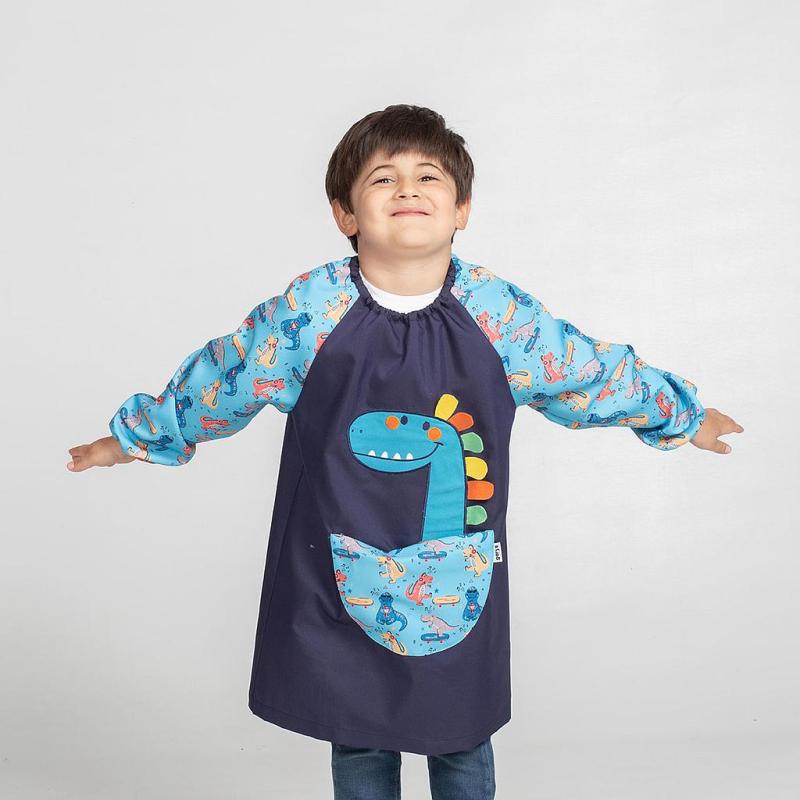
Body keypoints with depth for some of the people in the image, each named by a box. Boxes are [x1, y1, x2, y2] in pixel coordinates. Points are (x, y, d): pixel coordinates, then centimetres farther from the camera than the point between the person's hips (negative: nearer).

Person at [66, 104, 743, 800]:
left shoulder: (499, 313, -7)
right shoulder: (310, 310, -10)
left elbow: (593, 371, 8)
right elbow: (217, 380, 5)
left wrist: (683, 416, 20)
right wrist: (139, 435, 17)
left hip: (460, 579, 1)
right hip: (342, 578, 0)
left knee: (462, 743, 17)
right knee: (358, 742, 16)